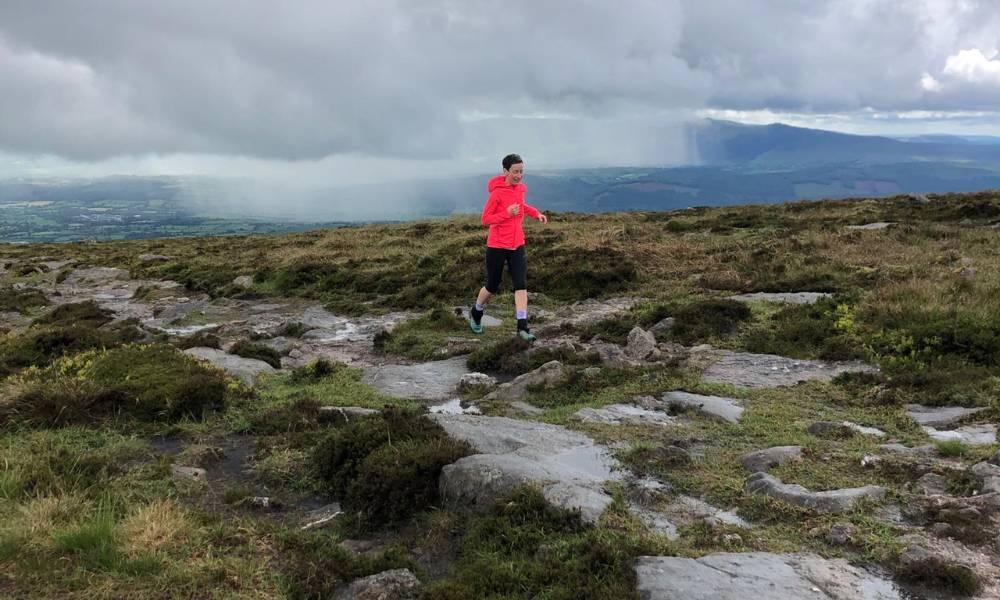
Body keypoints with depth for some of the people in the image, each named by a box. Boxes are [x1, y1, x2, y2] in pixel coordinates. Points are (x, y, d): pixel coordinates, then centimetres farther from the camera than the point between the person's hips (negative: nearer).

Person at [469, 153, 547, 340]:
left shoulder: (521, 188, 4)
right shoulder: (497, 192, -16)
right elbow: (485, 219, -13)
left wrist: (536, 213, 8)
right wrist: (507, 213, -25)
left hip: (517, 245, 5)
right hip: (497, 246, -5)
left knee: (521, 284, -6)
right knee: (492, 286, 8)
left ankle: (522, 327, -5)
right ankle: (476, 313, 35)